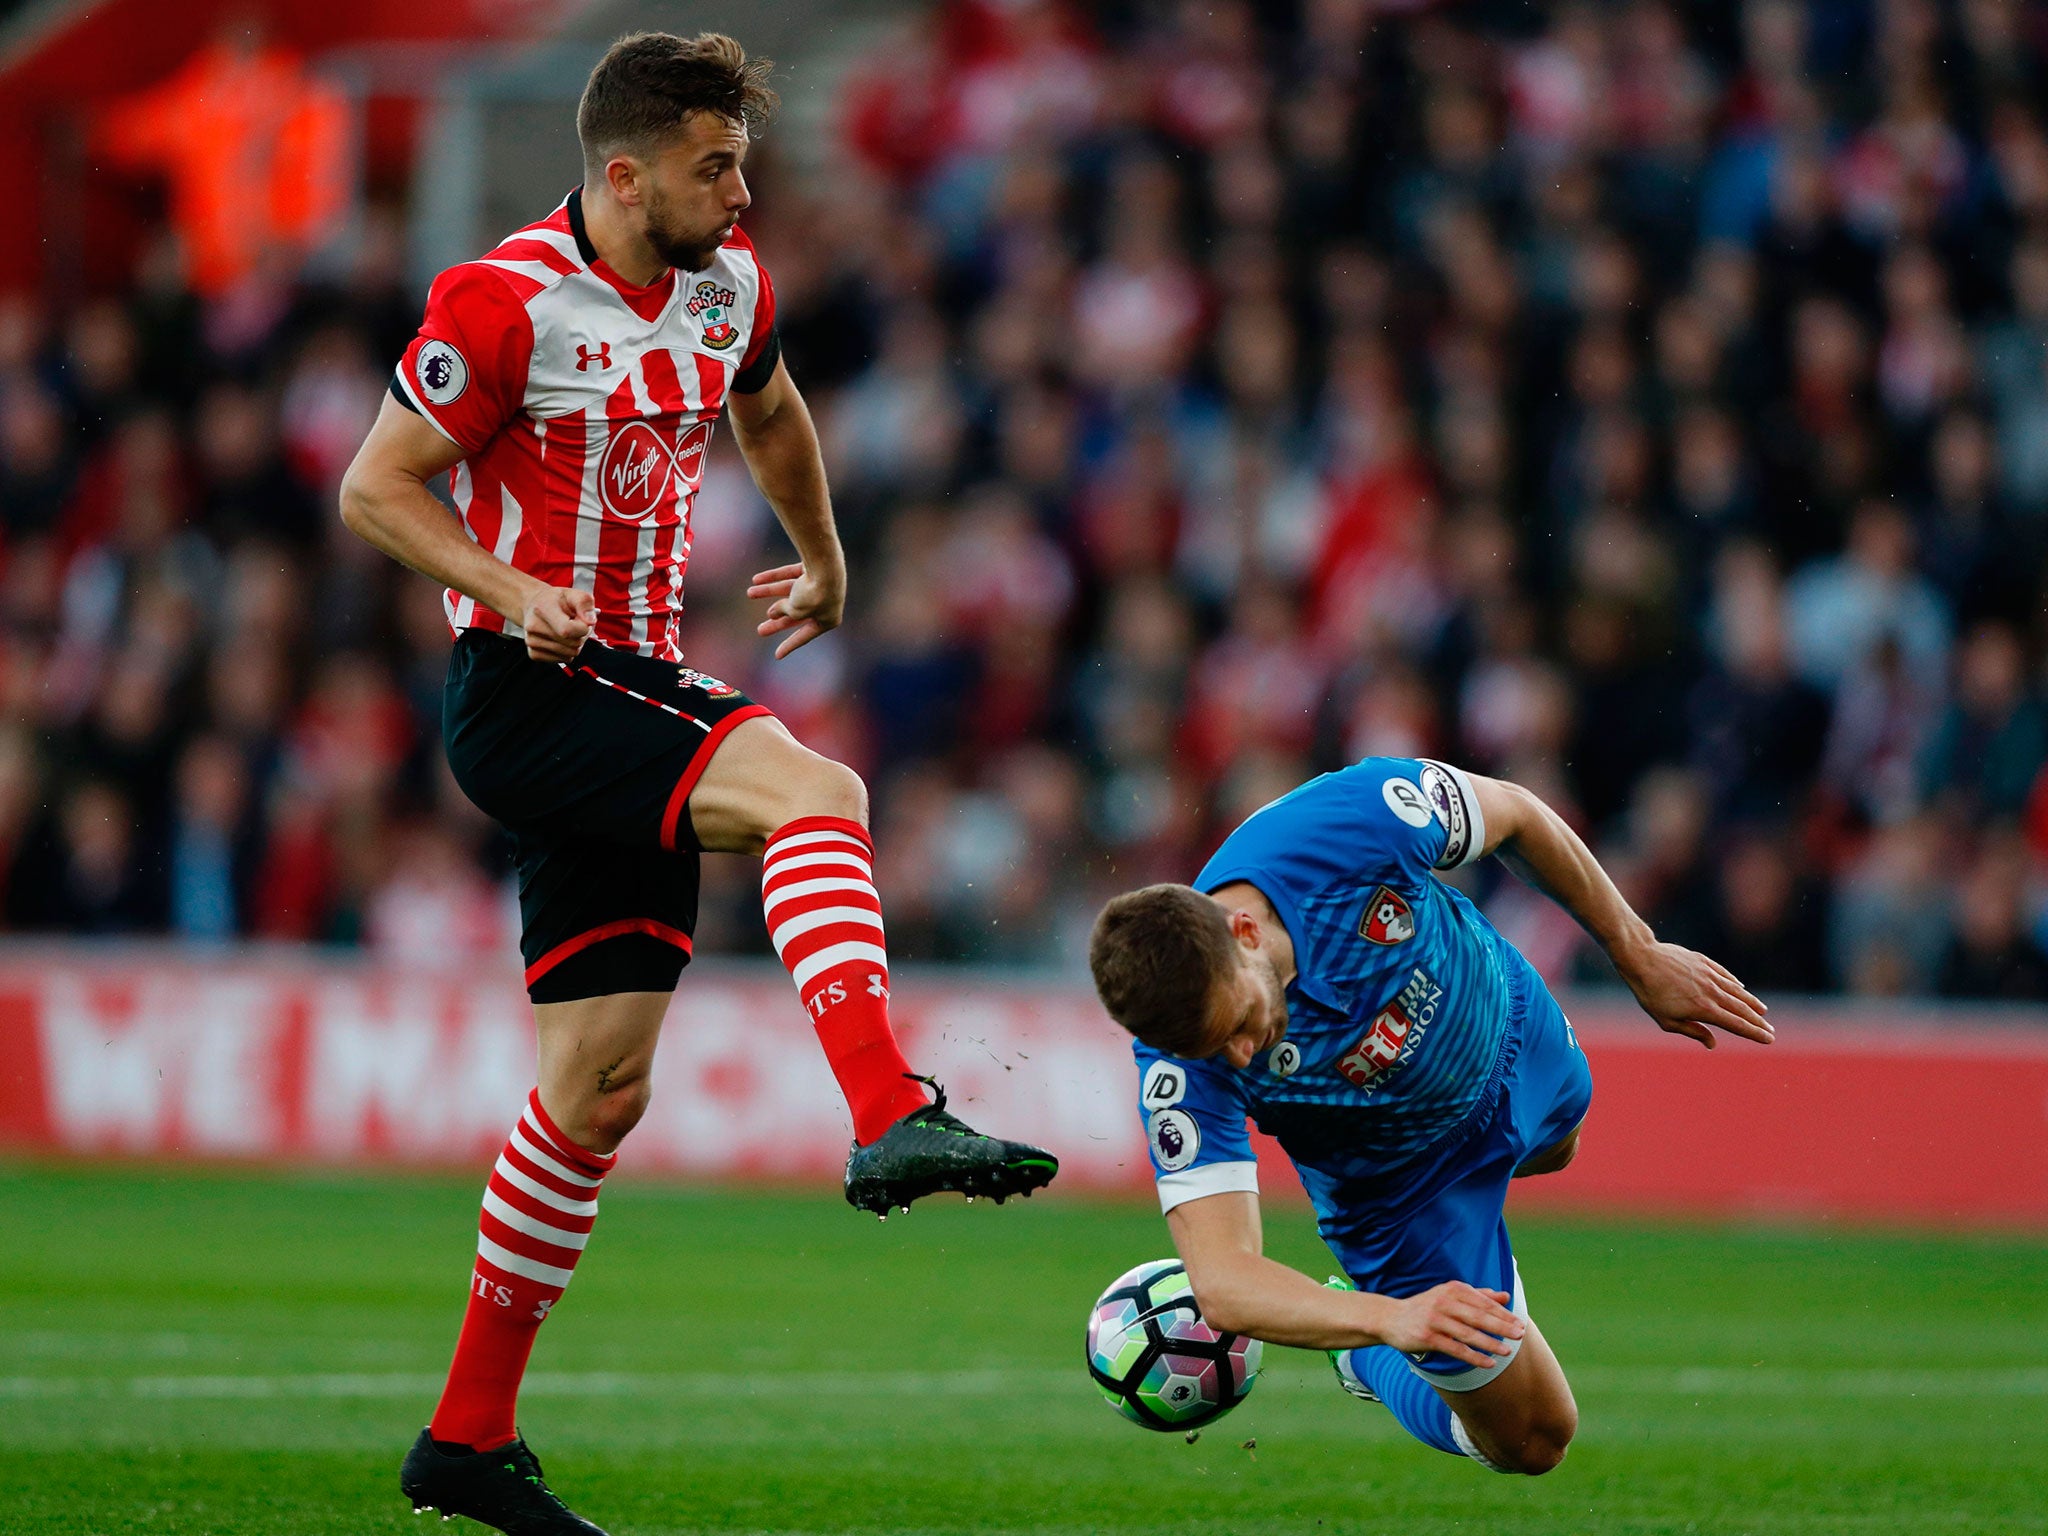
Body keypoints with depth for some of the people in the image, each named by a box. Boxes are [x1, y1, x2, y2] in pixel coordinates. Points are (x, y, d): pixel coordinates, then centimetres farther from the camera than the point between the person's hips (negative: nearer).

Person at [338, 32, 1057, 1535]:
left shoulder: (730, 288, 8)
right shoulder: (506, 305, -13)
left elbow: (769, 413, 30)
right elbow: (375, 486, -11)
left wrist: (825, 563, 33)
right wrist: (517, 593, -23)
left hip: (639, 687, 8)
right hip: (525, 690, -8)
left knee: (601, 1084, 7)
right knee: (816, 791, -29)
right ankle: (890, 1119, -43)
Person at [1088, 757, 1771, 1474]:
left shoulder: (1357, 822, -42)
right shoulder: (1183, 1074, -42)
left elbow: (1514, 814, -20)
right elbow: (1221, 1281, -45)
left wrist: (1640, 956, -10)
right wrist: (1391, 1318, -62)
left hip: (1508, 1030, 3)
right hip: (1394, 1185, -3)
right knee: (1529, 1440, 8)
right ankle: (1369, 1358, 34)